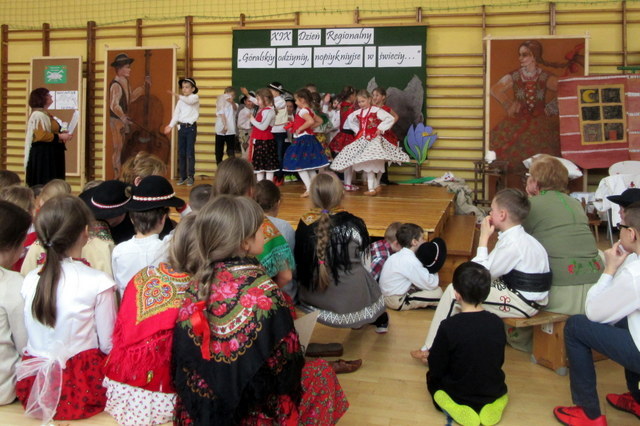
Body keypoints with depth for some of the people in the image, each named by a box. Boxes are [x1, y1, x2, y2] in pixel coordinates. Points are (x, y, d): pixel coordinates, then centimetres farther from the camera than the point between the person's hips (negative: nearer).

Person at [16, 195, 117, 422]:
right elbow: (108, 345, -8)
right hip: (81, 389, -5)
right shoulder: (98, 283, -14)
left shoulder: (29, 281, 0)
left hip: (33, 389, 6)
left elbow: (25, 341, 7)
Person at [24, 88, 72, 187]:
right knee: (43, 185, -7)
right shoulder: (38, 114, -13)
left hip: (50, 154, 10)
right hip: (42, 154, -10)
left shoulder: (45, 114, 18)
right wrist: (60, 136, -16)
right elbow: (41, 135, -23)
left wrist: (62, 135, 11)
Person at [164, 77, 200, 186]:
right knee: (181, 153, 7)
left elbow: (188, 100, -27)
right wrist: (171, 125, -5)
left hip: (191, 127, -5)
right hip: (181, 127, 6)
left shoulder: (195, 97, -4)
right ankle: (183, 176, 14)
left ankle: (190, 177, 1)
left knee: (190, 153, -6)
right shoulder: (181, 100, 12)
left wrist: (178, 96, -44)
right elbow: (176, 113, 6)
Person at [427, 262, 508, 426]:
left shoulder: (449, 326, -25)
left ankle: (457, 409, 0)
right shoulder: (497, 322, -11)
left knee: (432, 378, 27)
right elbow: (499, 361, 4)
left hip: (460, 395, -3)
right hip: (493, 392, 4)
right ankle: (491, 404, 6)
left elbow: (436, 369, -15)